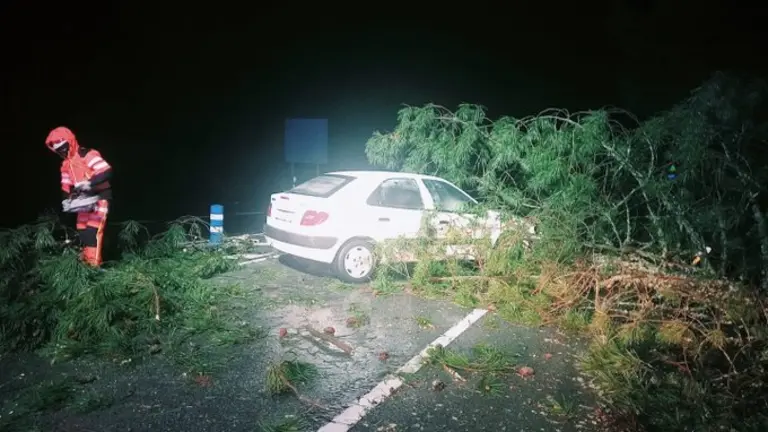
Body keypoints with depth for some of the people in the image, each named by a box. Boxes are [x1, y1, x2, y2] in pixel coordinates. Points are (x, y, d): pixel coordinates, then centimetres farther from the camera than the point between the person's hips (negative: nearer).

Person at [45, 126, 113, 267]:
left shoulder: (88, 155, -16)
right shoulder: (65, 164, 13)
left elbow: (107, 172, -28)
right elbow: (66, 186, 17)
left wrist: (89, 183, -35)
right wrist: (68, 198, -3)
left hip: (99, 197, -9)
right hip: (84, 200, 9)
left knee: (93, 230, -17)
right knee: (82, 231, 10)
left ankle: (94, 264, -16)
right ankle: (86, 260, 22)